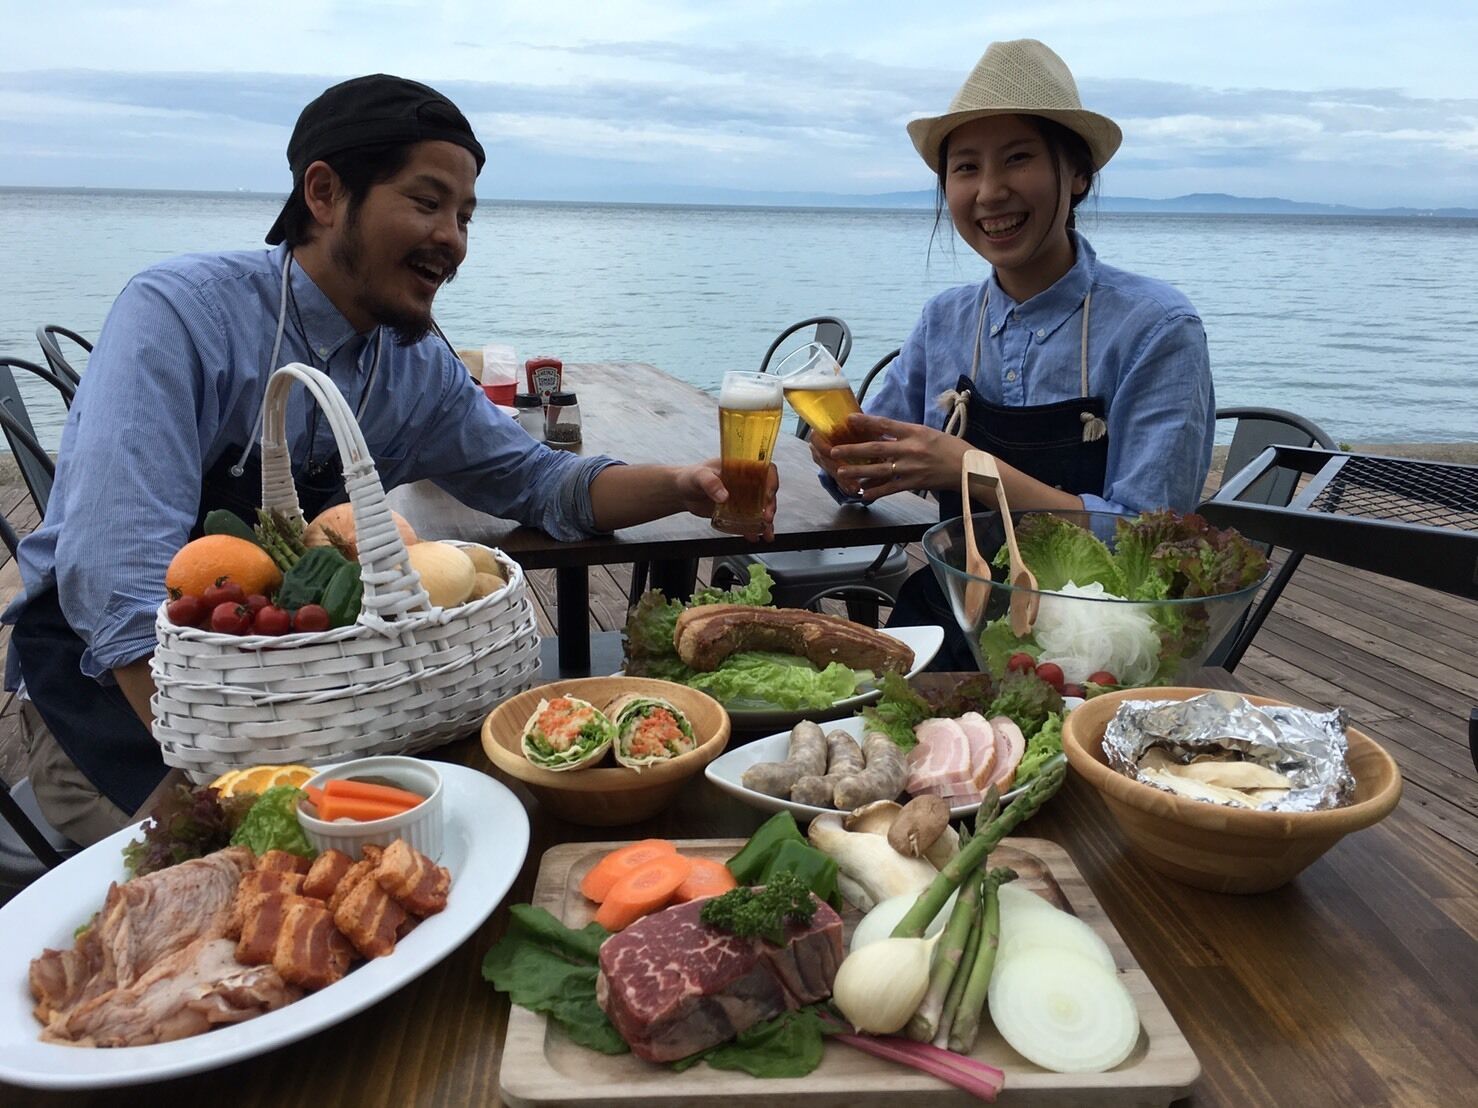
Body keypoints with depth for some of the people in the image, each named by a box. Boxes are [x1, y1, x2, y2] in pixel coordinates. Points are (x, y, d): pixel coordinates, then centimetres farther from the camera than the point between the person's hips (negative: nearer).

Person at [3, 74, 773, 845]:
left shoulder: (419, 366, 0)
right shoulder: (181, 314, -20)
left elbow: (533, 480, 10)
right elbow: (118, 579, -28)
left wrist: (682, 487, -8)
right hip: (109, 683, -5)